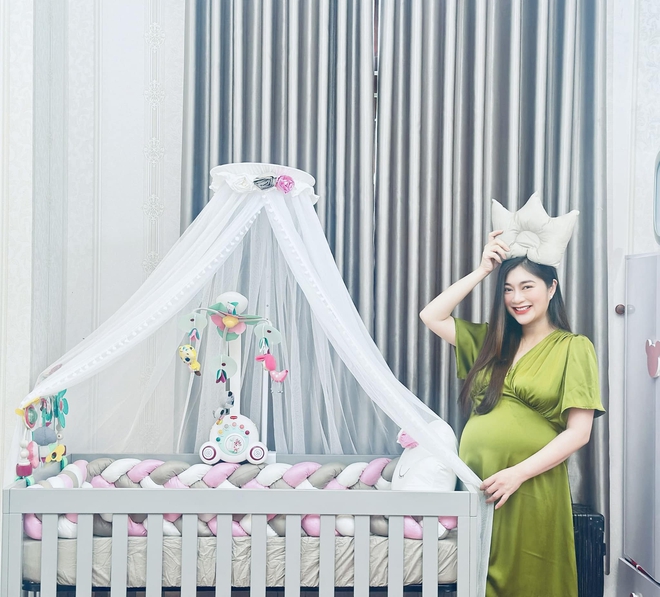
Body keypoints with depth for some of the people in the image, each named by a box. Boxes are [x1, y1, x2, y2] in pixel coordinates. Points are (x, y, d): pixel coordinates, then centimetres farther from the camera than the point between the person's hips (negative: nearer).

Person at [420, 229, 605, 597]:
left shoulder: (574, 347, -3)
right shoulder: (492, 341, 13)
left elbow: (579, 432, -8)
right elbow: (431, 316, 9)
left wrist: (518, 473, -16)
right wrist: (482, 271, 4)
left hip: (532, 489, -4)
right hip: (477, 484, 5)